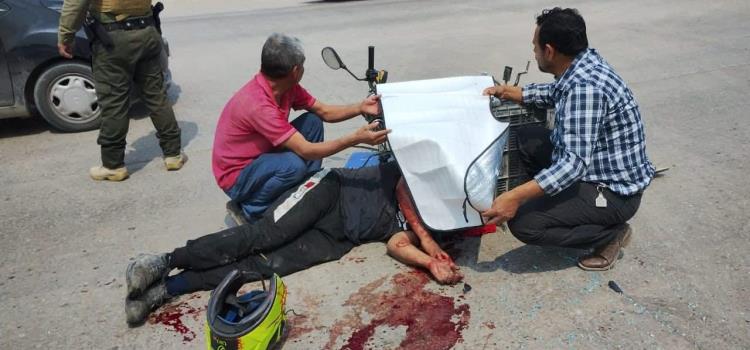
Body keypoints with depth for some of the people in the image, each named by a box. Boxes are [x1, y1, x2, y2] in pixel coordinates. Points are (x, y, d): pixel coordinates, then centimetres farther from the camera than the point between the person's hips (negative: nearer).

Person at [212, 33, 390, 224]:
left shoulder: (286, 86, -8)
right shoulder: (258, 104, -34)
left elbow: (325, 112, 2)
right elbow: (306, 150, -32)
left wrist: (360, 108, -13)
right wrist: (356, 138, -33)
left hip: (262, 156, 8)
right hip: (236, 176, -8)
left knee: (312, 122, -2)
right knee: (294, 164, -35)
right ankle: (247, 209, -9)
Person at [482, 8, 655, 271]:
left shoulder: (585, 87, -30)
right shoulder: (583, 63, -2)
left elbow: (575, 162, -36)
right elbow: (556, 93, 21)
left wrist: (515, 197, -40)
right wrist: (515, 94, 13)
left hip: (615, 191, -9)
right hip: (595, 167, 9)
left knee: (522, 223, -17)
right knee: (526, 139, 14)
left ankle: (611, 232, 1)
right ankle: (558, 204, 18)